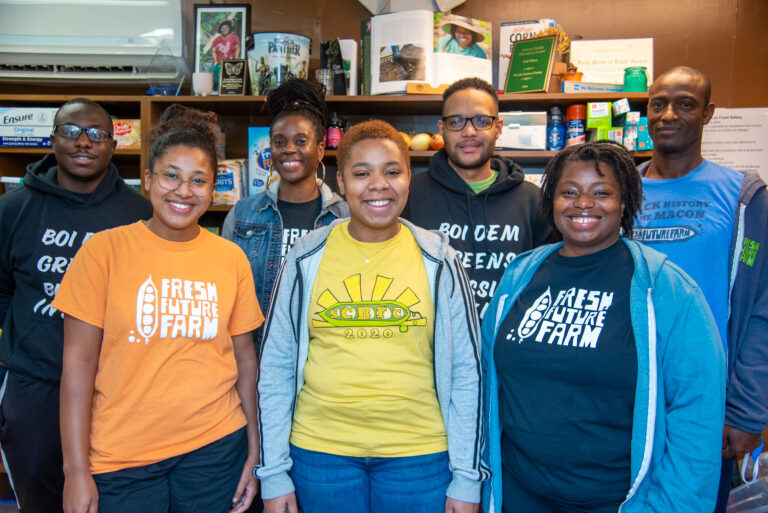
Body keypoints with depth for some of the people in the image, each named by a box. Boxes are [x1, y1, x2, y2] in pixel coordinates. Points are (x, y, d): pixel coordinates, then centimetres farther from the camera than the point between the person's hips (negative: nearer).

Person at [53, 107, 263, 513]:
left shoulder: (231, 258, 1)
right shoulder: (104, 250, -6)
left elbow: (244, 354, 5)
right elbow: (79, 361, -5)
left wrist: (253, 450, 6)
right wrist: (76, 470, -6)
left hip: (215, 448, 2)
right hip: (120, 456, -2)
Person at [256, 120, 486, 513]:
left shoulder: (438, 260, -4)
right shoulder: (306, 259, -3)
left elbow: (465, 371, -1)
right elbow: (276, 367, 1)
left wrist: (467, 477, -2)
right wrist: (273, 474, 0)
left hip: (419, 453, 0)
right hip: (320, 450, 1)